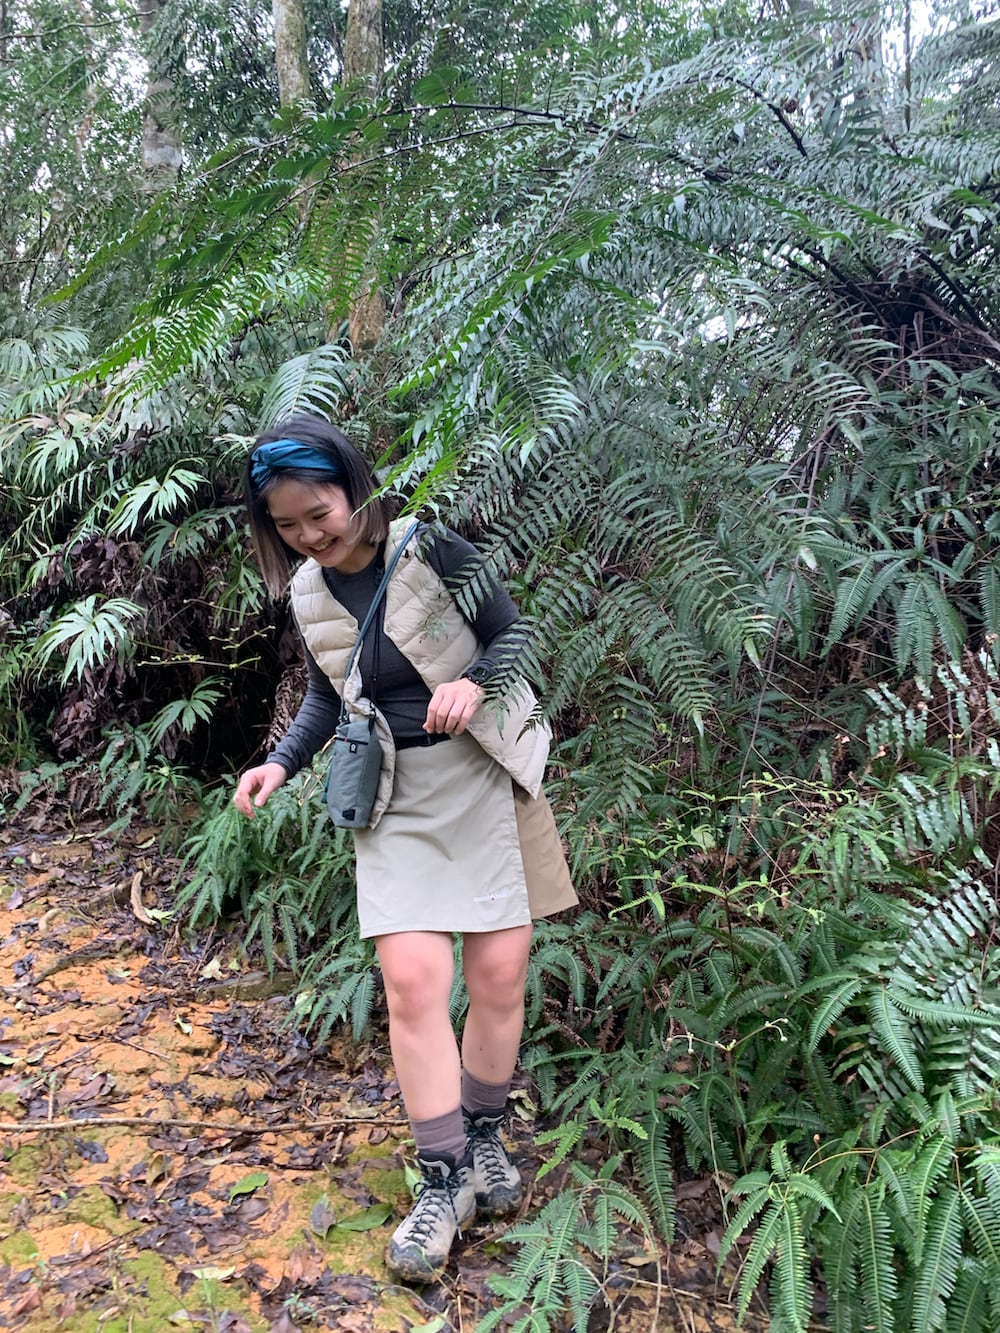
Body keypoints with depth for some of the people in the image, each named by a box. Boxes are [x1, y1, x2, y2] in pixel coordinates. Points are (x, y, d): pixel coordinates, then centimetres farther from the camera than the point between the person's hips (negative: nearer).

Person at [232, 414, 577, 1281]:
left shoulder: (433, 549, -9)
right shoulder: (307, 597, 4)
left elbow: (510, 630, -1)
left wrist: (475, 682, -20)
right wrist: (283, 763, 3)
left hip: (486, 776, -2)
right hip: (397, 800, 3)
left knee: (498, 972, 1)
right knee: (413, 979, -7)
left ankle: (485, 1137, 26)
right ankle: (443, 1178, 9)